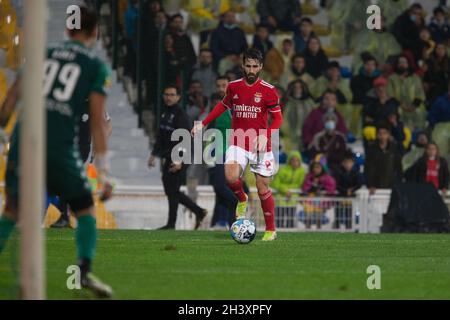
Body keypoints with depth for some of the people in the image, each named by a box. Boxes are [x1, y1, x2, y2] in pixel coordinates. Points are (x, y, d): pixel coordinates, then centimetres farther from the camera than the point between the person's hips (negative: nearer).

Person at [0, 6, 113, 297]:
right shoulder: (96, 67, 6)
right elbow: (97, 121, 0)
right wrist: (104, 174, 0)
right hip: (60, 145, -3)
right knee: (86, 209, 13)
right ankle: (85, 269, -4)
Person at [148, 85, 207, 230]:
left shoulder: (181, 116, -13)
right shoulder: (165, 114, 15)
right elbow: (160, 137, 25)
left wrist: (179, 160, -28)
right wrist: (154, 154, 24)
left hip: (179, 159, -9)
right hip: (168, 158, 9)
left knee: (172, 190, -7)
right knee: (170, 190, 11)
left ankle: (171, 224, 0)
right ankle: (199, 211, 20)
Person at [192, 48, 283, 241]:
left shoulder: (268, 91, -6)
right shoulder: (233, 87, 5)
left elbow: (278, 118, -3)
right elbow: (224, 105, 23)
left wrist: (266, 135, -20)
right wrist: (203, 124, 18)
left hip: (260, 145, -2)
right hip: (238, 143, 2)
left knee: (263, 189, 1)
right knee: (231, 178, -24)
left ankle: (271, 230, 18)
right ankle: (242, 200, 11)